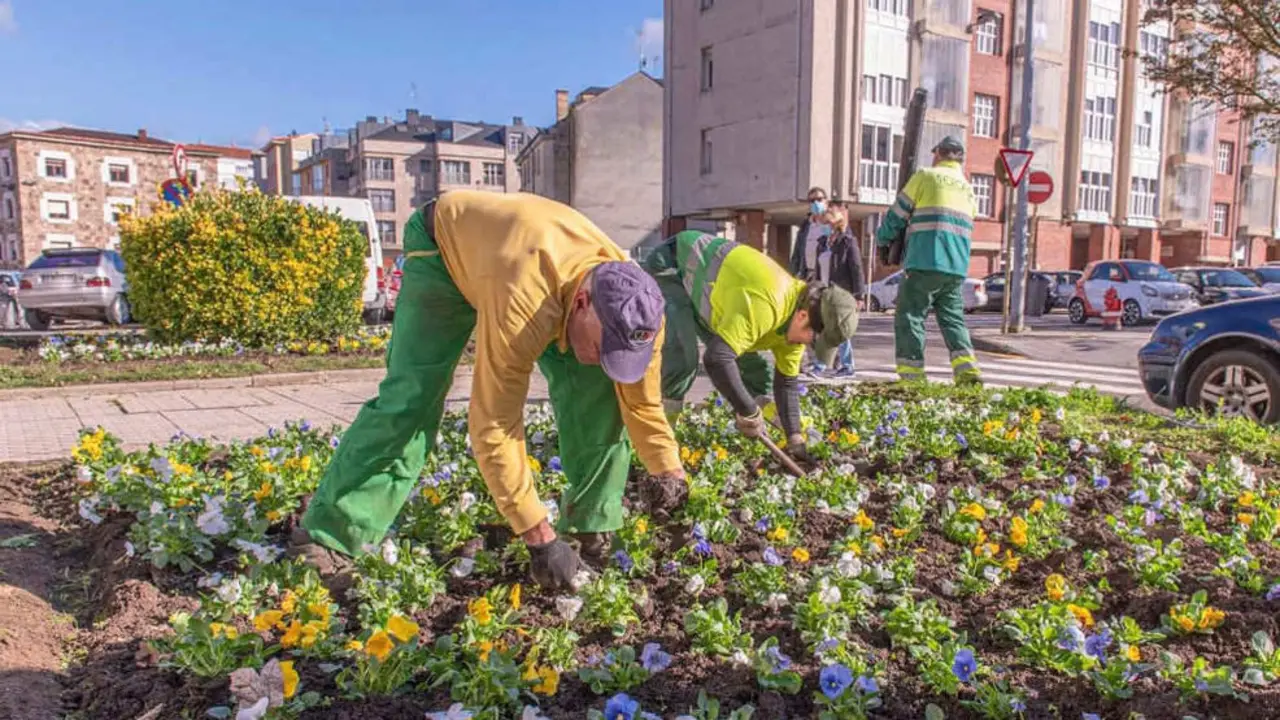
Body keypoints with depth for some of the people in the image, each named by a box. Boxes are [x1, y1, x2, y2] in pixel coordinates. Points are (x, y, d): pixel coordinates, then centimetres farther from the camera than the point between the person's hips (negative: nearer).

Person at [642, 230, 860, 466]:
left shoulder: (795, 323, -8)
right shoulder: (764, 304, -40)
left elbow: (787, 381, 3)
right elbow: (716, 358, -47)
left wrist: (795, 440, -3)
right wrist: (749, 412, -35)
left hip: (705, 280, 9)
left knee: (755, 365, 6)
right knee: (683, 358, -28)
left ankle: (758, 440, 20)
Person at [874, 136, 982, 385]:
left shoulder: (925, 176, 3)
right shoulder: (968, 189, 21)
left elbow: (897, 214, 5)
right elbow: (966, 228, 22)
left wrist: (881, 238, 21)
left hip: (924, 263, -6)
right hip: (957, 268, 6)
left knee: (910, 317, 0)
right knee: (953, 318, 13)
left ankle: (911, 375, -4)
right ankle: (967, 370, -1)